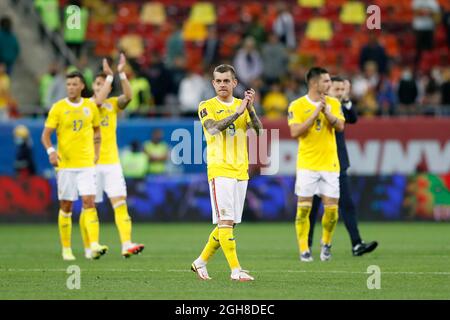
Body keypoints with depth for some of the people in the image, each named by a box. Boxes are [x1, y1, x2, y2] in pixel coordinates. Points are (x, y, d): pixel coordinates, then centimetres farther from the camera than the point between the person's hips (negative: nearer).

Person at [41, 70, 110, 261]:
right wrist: (50, 151, -22)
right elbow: (45, 134, -3)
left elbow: (97, 130, 20)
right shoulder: (58, 108, -2)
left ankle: (94, 245, -20)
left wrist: (96, 153, 11)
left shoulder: (91, 106, 6)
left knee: (89, 201, -12)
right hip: (65, 164, -1)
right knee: (66, 206, 4)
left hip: (86, 163, 1)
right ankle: (66, 248, 13)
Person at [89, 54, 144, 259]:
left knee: (120, 203, -10)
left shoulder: (113, 104, 9)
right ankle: (88, 248, 14)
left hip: (112, 161, 2)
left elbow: (128, 96, -11)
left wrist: (121, 74, -21)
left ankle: (127, 245, -20)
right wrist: (110, 76, -26)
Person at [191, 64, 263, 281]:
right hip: (219, 171, -5)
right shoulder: (207, 106, 0)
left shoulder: (243, 105, 13)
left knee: (228, 223, 9)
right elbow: (213, 127, -20)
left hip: (241, 171, 5)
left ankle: (201, 262, 23)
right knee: (225, 221, -13)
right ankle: (235, 270, -14)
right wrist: (238, 111, -24)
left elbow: (258, 129, -2)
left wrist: (250, 108, -18)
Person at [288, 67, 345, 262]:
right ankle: (304, 250, 3)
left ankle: (326, 244, 22)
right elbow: (295, 132, -14)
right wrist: (315, 113, -17)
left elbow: (340, 126, -4)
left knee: (332, 208, -1)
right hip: (307, 164, -3)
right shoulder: (297, 106, -3)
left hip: (330, 164, 3)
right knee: (304, 207, -5)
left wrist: (327, 112, -18)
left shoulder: (334, 103, 7)